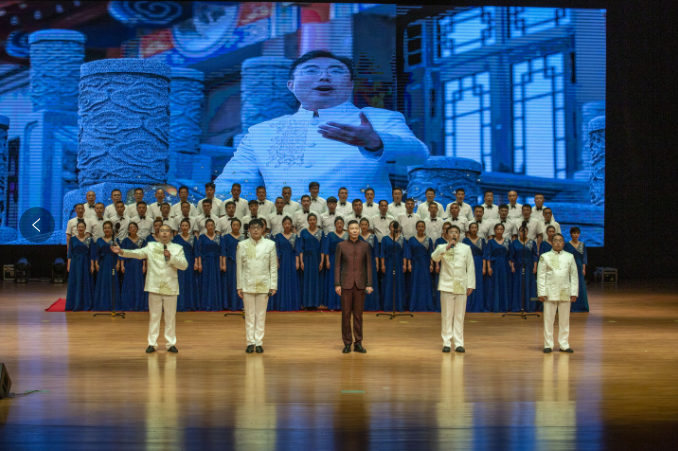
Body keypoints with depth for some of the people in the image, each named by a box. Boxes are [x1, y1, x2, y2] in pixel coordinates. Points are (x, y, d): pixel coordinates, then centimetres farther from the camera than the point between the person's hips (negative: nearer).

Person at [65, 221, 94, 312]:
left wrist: (92, 265, -4)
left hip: (85, 263, -1)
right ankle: (75, 305, 7)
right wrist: (68, 264, -1)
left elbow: (91, 253, 1)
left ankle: (85, 305, 6)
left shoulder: (89, 239, 2)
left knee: (85, 283, 0)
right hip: (75, 263, 1)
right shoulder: (72, 239, 5)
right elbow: (70, 252, 5)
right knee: (74, 284, 1)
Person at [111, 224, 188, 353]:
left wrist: (171, 257, -16)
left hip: (170, 288, 0)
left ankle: (171, 344, 12)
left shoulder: (177, 248, 6)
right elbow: (138, 253, -5)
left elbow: (184, 265, -4)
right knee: (154, 316, 4)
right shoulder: (151, 247, 8)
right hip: (154, 287, 0)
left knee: (171, 316, 4)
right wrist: (122, 252, -18)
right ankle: (152, 343, 10)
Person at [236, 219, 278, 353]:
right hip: (247, 285, 0)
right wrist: (239, 287, 2)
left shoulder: (270, 245, 3)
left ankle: (259, 342, 9)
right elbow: (239, 267, 5)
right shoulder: (242, 245, 3)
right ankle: (250, 342, 8)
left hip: (263, 285, 0)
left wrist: (273, 285, -1)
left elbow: (273, 267, 4)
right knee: (249, 315, 3)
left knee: (261, 315, 3)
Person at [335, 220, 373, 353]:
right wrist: (337, 284, -5)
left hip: (360, 284, 1)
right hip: (346, 283, -1)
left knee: (358, 314, 4)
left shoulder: (365, 246, 5)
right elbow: (337, 265, 1)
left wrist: (369, 284, -1)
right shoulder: (341, 245, 1)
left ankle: (358, 343, 11)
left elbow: (368, 266, 5)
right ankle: (347, 343, 8)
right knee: (346, 314, 1)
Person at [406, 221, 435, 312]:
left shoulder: (428, 240, 5)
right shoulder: (412, 239, 4)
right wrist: (409, 264, -7)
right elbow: (409, 253, 2)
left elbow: (431, 253, 4)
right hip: (415, 264, 0)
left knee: (426, 284, -1)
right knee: (415, 285, 0)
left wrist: (431, 264, -5)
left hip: (425, 264, 0)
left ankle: (427, 306, 4)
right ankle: (415, 306, 4)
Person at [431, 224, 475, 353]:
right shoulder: (442, 248, 5)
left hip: (461, 287, 1)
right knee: (446, 316, 2)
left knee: (459, 316, 3)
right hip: (446, 286, -1)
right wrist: (447, 247, -25)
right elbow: (434, 257, -15)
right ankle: (446, 343, 7)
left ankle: (458, 343, 8)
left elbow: (470, 267, 8)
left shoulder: (466, 248, 8)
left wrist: (470, 285, 4)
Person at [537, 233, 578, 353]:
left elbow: (574, 275, 10)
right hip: (550, 292, -2)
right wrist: (541, 293, -6)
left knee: (564, 320, 5)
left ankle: (564, 344, 12)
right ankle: (548, 345, 6)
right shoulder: (545, 257, 4)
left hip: (565, 293, 2)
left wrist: (574, 293, 3)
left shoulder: (569, 257, 10)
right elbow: (541, 276, 2)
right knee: (548, 319, -1)